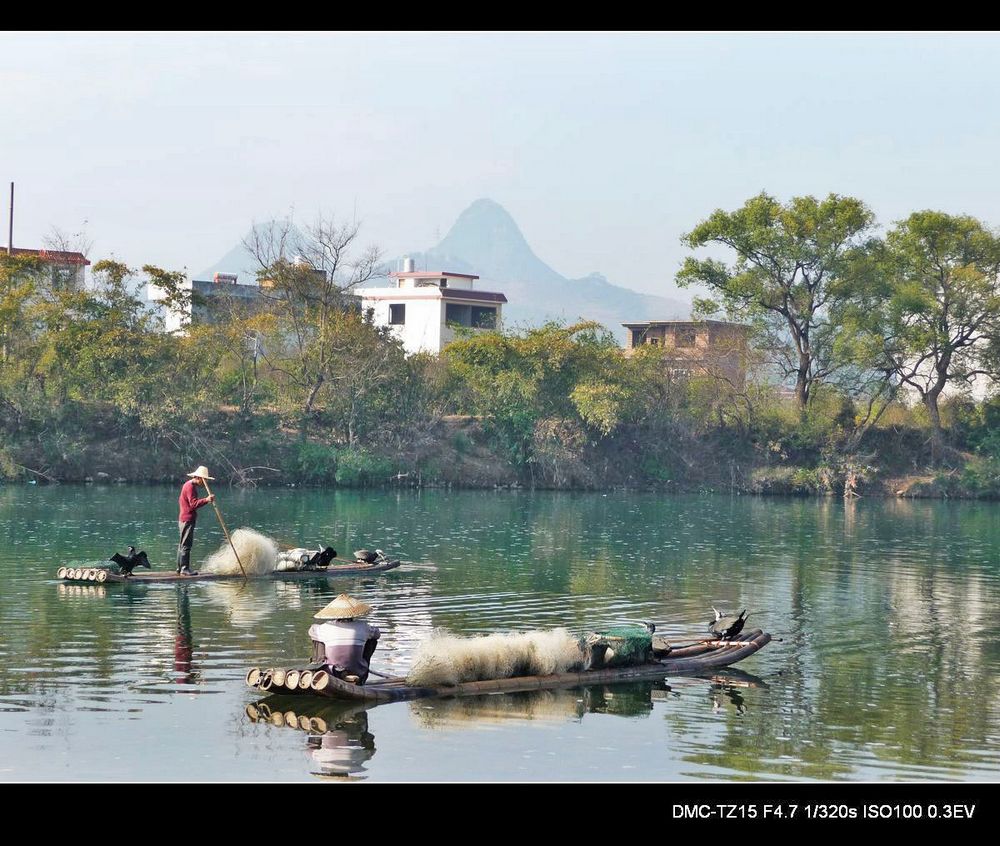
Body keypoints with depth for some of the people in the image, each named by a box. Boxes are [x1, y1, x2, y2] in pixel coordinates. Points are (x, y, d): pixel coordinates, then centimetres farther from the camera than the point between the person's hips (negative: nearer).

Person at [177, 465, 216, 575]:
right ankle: (185, 569, -13)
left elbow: (180, 501, 28)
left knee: (182, 544, 14)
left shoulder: (188, 485, 18)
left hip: (183, 519, 11)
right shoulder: (190, 487, -15)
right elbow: (194, 503, -27)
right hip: (188, 520, -11)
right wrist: (206, 500, -39)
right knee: (186, 545, -11)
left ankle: (180, 567, 19)